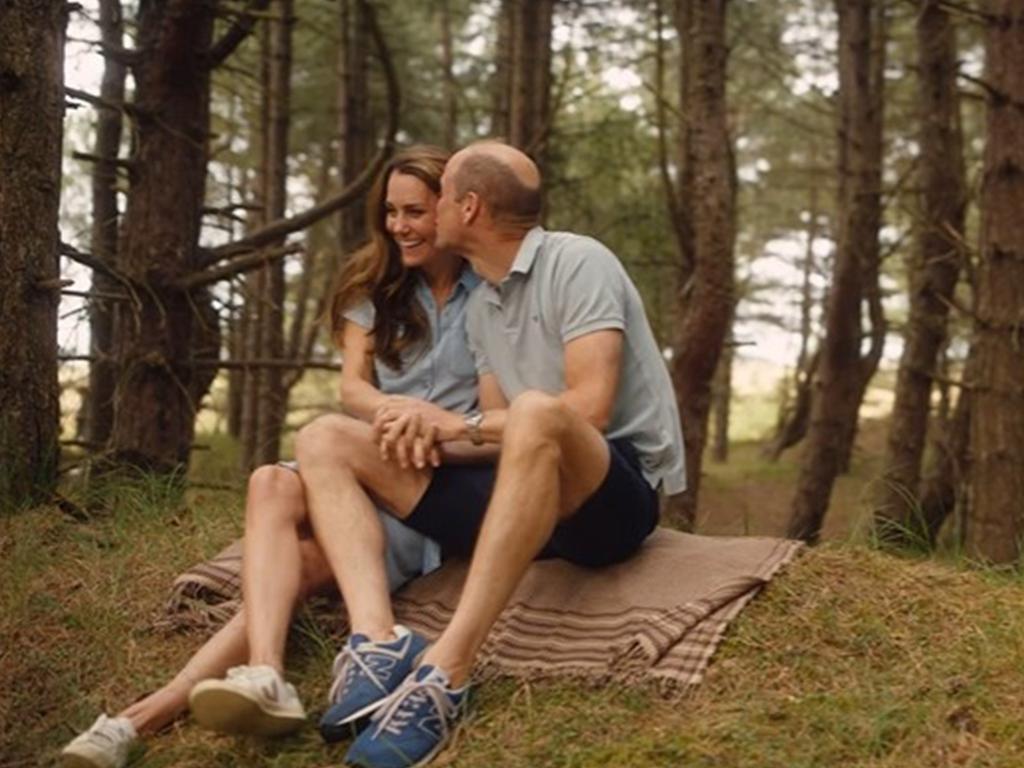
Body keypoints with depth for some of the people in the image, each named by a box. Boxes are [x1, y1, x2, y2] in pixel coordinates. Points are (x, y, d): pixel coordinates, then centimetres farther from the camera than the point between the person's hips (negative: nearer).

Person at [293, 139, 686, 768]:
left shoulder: (578, 263, -7)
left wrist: (462, 423, -14)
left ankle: (445, 673, -45)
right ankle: (378, 646, -30)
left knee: (535, 413, -42)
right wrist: (431, 431, -10)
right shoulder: (481, 308, 16)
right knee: (325, 441, -3)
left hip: (617, 494, -8)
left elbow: (588, 409, -19)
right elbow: (501, 429, 11)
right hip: (531, 496, 8)